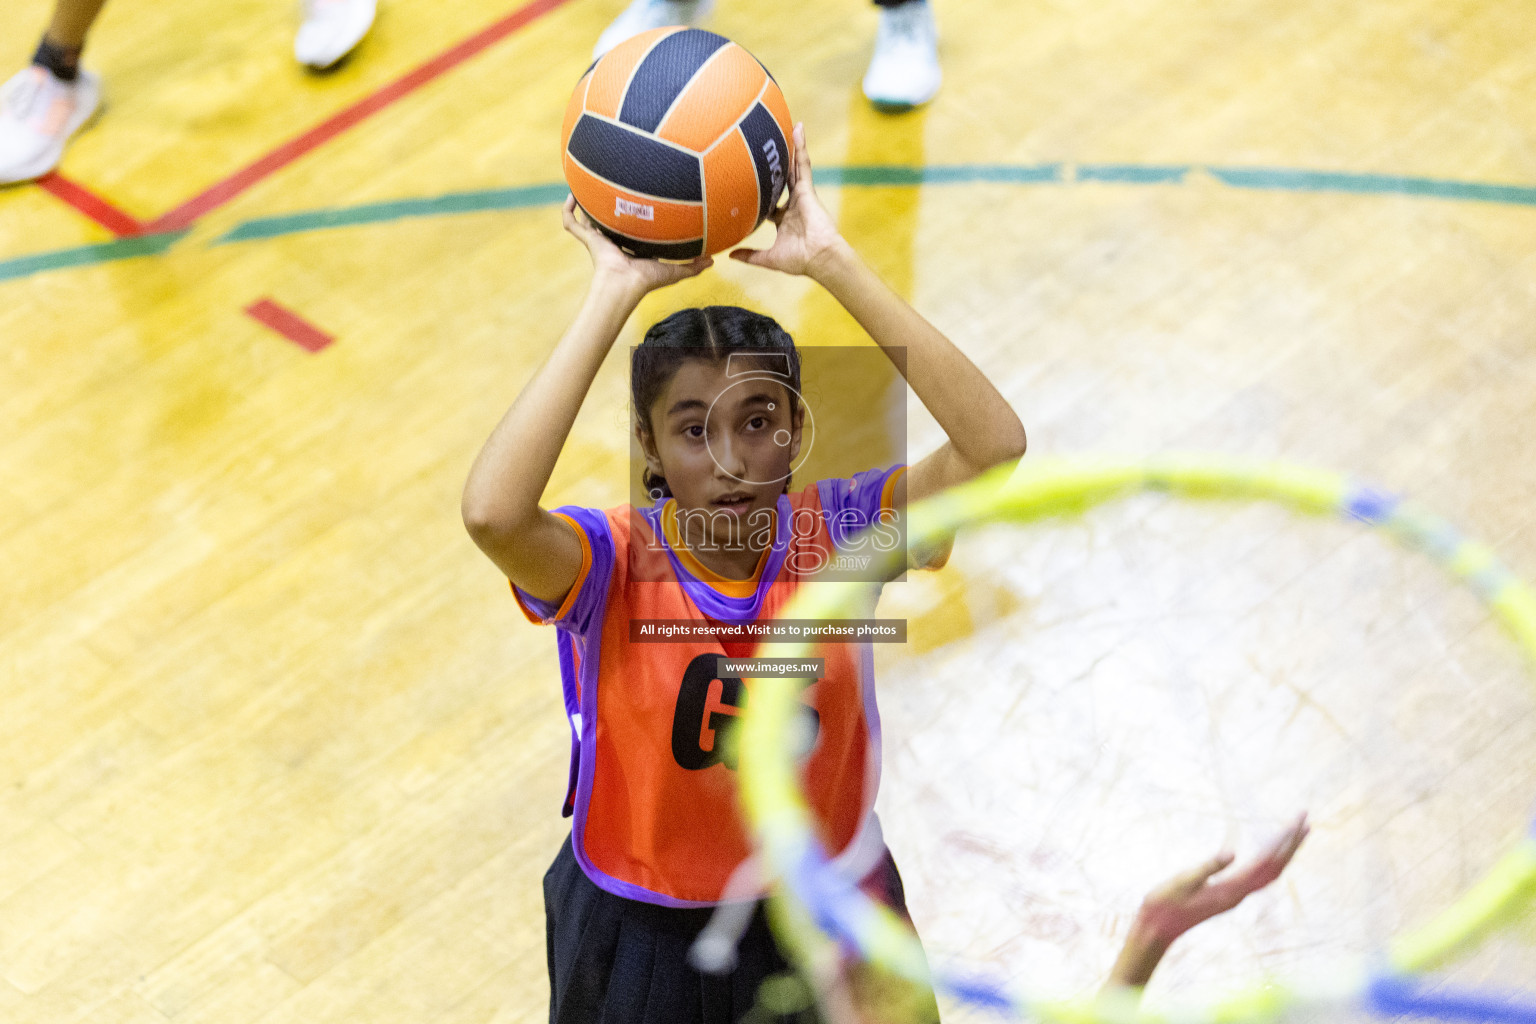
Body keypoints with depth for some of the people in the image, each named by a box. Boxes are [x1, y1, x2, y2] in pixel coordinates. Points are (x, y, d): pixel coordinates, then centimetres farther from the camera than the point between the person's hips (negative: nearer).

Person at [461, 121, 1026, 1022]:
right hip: (644, 937, -2)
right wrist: (618, 293, -42)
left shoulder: (835, 534, -19)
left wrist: (833, 264, -37)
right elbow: (492, 511, -47)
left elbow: (994, 445, -35)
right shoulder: (612, 566, -24)